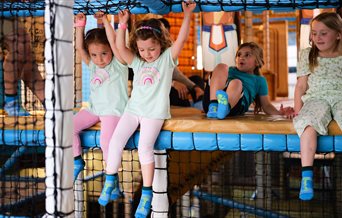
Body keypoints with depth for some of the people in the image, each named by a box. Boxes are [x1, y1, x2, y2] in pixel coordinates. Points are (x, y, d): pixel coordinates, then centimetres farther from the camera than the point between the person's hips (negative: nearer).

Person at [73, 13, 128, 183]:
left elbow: (114, 42, -19)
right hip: (93, 108, 6)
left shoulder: (118, 64, -5)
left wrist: (105, 20, -16)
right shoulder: (93, 66, 11)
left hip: (113, 111, -6)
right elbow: (79, 48, 4)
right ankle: (77, 161, 10)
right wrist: (80, 26, -3)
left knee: (106, 140, -27)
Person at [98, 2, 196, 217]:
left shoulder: (167, 59, -1)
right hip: (133, 109, 5)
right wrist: (122, 24, -12)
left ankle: (147, 192, -8)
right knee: (116, 141, -9)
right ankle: (111, 179, 11)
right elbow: (120, 47, -3)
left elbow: (181, 39, -14)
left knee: (144, 147, -20)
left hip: (154, 112, -5)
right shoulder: (137, 62, 10)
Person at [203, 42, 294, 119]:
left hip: (234, 105, -2)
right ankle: (213, 106, -35)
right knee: (221, 66, -15)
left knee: (236, 83, -30)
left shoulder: (259, 80, 28)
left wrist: (279, 113, 1)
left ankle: (224, 108, -60)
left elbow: (266, 105, 20)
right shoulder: (230, 70, 37)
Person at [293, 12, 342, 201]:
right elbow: (301, 85, 14)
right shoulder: (307, 55, 18)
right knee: (308, 121, -35)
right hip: (317, 98, 0)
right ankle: (307, 175, -40)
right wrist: (297, 109, 2)